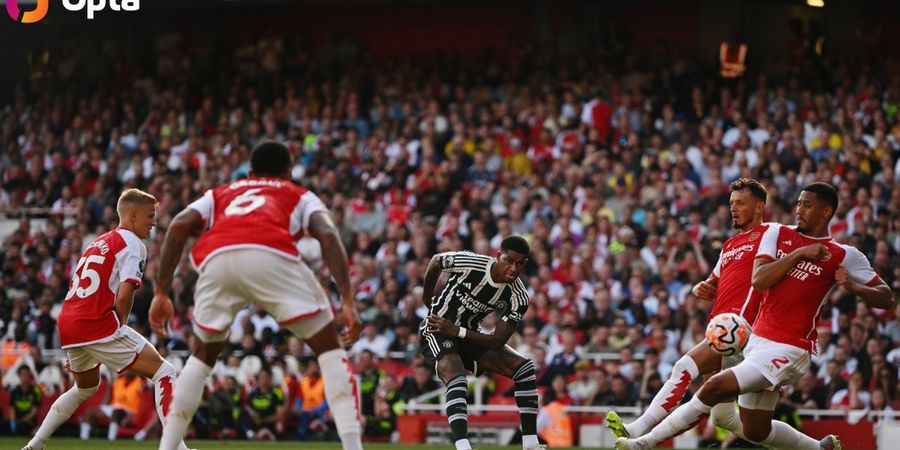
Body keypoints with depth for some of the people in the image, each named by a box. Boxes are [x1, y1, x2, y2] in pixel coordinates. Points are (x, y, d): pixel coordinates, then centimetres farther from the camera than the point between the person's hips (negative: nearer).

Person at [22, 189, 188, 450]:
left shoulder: (98, 243, 26)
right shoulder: (132, 244, -1)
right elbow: (124, 295, -13)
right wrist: (120, 329, 1)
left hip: (66, 324, 9)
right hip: (98, 324, -9)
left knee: (85, 388, 33)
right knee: (163, 373, -5)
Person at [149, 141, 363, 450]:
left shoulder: (220, 194, 41)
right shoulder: (301, 196, 35)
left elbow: (179, 226, 21)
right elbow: (328, 235, 13)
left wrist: (161, 293, 19)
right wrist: (348, 302, 6)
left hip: (217, 258, 2)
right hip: (270, 255, -2)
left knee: (202, 355, 27)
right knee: (329, 347, 13)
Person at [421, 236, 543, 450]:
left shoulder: (518, 298, -16)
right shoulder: (469, 263, -25)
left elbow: (498, 341, -17)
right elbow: (435, 262, -4)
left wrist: (457, 332, -27)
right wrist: (427, 300, 9)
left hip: (469, 334, 5)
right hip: (437, 331, -5)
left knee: (525, 368, -9)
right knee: (456, 379, -32)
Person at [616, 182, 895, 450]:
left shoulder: (844, 256, -2)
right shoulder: (778, 234, 9)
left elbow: (886, 299, 0)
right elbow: (758, 280, -4)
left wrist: (854, 287, -19)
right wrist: (798, 254, -12)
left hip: (788, 349, -7)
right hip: (758, 339, 7)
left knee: (714, 389, -20)